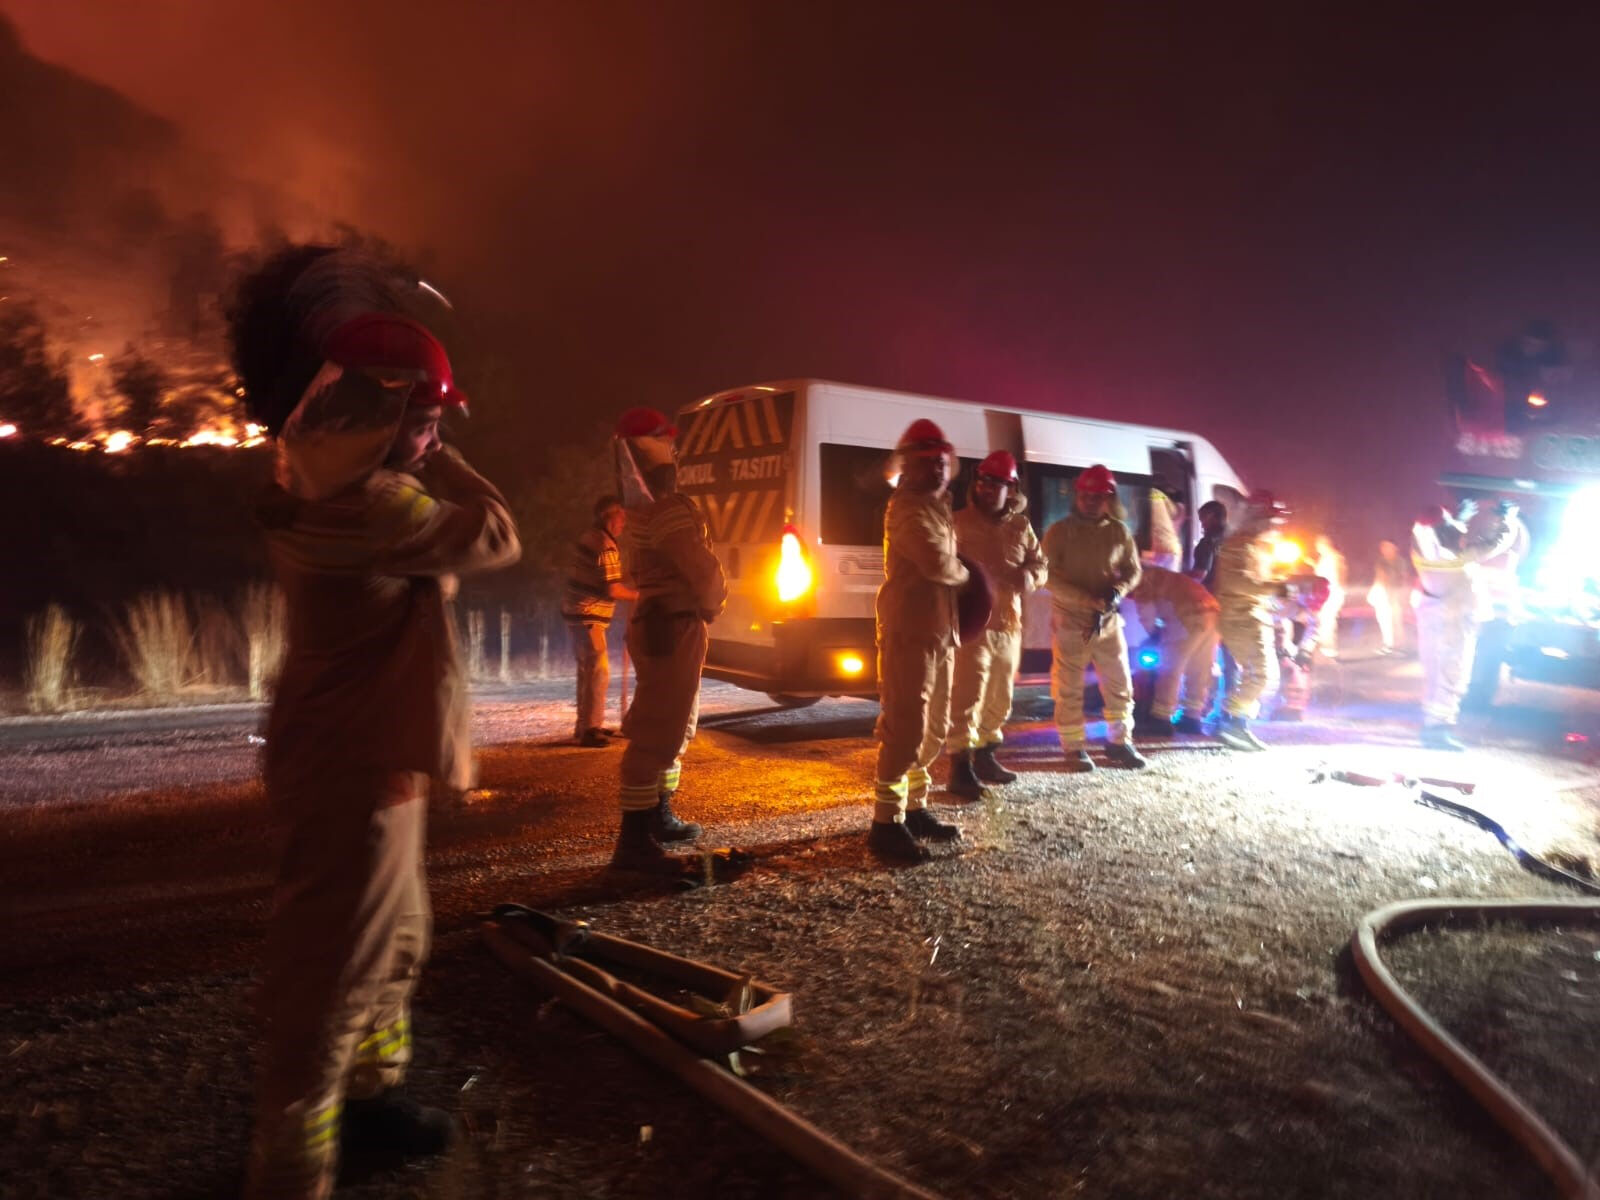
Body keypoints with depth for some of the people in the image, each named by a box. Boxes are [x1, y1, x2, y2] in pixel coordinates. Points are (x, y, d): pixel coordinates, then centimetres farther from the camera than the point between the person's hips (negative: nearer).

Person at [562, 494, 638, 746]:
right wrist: (637, 594, -6)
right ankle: (590, 729, -4)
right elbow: (613, 590, -22)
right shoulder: (606, 547, -19)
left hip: (577, 612, 10)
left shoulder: (588, 536, 11)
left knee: (587, 670, 17)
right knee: (599, 672, -6)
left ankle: (585, 724, 25)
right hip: (588, 616, -10)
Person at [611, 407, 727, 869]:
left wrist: (703, 604, 11)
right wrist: (715, 602, 2)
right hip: (673, 629, -11)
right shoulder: (669, 509, -19)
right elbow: (704, 571, -21)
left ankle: (659, 816, 32)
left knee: (674, 726, 20)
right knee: (657, 734, -9)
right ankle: (633, 840, -5)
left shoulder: (643, 510, 13)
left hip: (661, 625, 11)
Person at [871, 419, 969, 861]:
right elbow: (937, 563, -25)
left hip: (939, 631, 10)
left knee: (934, 727, 16)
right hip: (909, 632, -10)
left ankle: (913, 808, 27)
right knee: (905, 727, -10)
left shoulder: (938, 506, 20)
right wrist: (965, 574, -5)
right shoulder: (907, 507, -12)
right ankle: (886, 823, -4)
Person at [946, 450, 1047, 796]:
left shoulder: (1020, 526, 12)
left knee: (999, 697, 16)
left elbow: (1039, 563, 15)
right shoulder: (960, 522, -5)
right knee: (968, 695, -13)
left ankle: (985, 757, 31)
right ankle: (960, 767, -11)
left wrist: (1030, 576, -7)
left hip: (1009, 624, 7)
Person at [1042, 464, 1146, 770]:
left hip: (1109, 621, 4)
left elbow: (1132, 571, 10)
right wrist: (1092, 601, -19)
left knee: (1119, 685, 10)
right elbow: (1050, 577, -12)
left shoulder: (1118, 531, 3)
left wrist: (1116, 593, -12)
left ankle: (1118, 742, 25)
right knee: (1069, 689, 1)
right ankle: (1074, 748, 13)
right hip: (1070, 621, -4)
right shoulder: (1059, 532, -7)